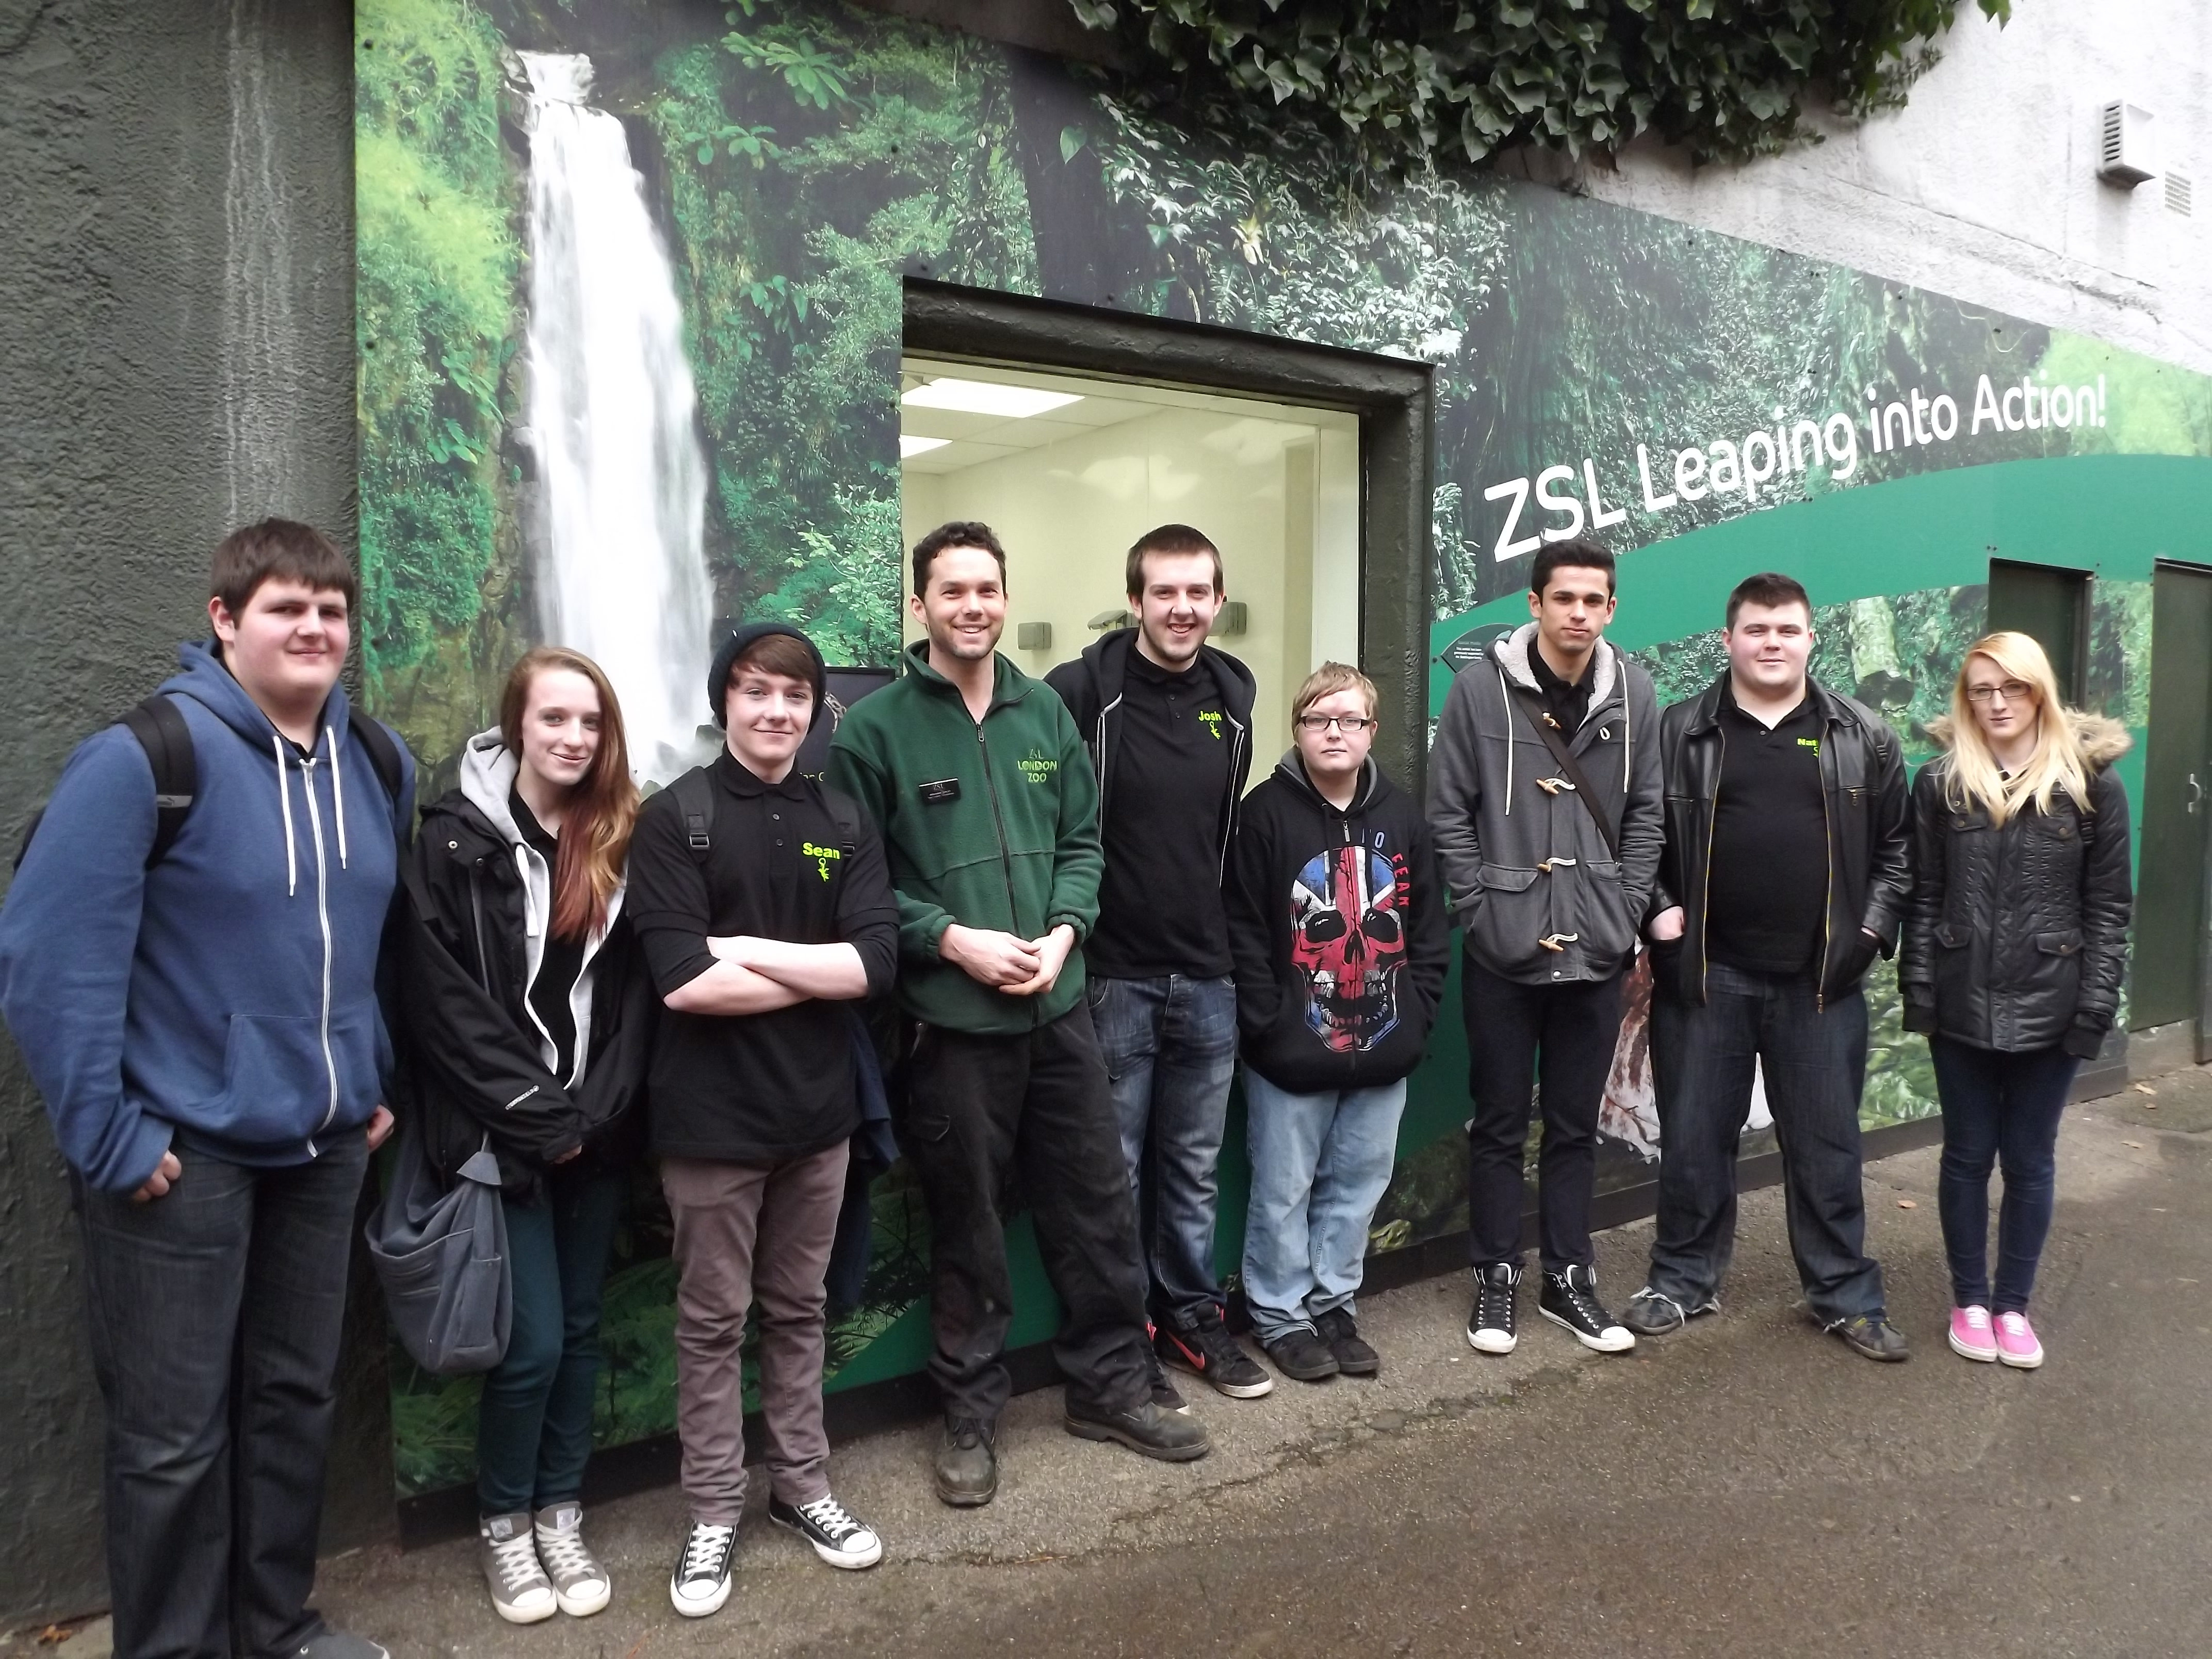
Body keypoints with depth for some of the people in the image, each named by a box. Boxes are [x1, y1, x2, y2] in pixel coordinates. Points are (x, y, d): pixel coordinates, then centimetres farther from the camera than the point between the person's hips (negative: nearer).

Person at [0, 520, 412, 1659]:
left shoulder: (381, 765, 4)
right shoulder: (144, 756, -17)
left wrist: (376, 1082, 12)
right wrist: (106, 1135, -16)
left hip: (323, 1141, 6)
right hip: (185, 1147, -6)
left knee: (297, 1395, 18)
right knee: (174, 1429, 7)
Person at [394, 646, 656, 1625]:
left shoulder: (619, 841, 4)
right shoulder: (457, 839, -8)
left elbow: (635, 993, 3)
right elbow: (445, 1001, -12)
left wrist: (593, 1114, -7)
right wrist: (538, 1117, -13)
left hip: (598, 1135, 4)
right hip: (502, 1136, -4)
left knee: (580, 1327, 12)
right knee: (533, 1340, -2)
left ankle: (560, 1515, 29)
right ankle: (502, 1523, 22)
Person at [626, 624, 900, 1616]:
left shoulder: (843, 823, 4)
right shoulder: (675, 818, -8)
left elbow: (877, 962, -7)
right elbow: (680, 979, -19)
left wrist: (753, 949, -15)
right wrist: (817, 972, -12)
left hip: (818, 1110, 4)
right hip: (712, 1116, -3)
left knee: (798, 1309, 18)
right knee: (713, 1320, 10)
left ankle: (802, 1485, 33)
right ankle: (713, 1513, 26)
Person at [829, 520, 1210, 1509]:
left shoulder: (1047, 714, 7)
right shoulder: (874, 729, -7)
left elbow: (1082, 843, 9)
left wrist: (1063, 931, -7)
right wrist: (953, 939, -17)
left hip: (1059, 1008, 4)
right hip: (949, 1020, -4)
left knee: (1098, 1202, 13)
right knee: (967, 1222, 10)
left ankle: (1110, 1387, 33)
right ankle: (971, 1416, 29)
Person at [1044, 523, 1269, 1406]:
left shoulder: (1234, 696, 7)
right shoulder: (1081, 691, -12)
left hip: (1208, 977, 5)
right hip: (1111, 977, -5)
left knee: (1194, 1169, 17)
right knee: (1114, 1172, 8)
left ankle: (1193, 1316, 34)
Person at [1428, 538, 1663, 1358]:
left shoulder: (1634, 692, 3)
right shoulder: (1483, 686, -6)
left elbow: (1646, 815, 7)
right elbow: (1448, 810, -5)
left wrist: (1625, 914, 0)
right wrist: (1482, 908, -9)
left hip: (1596, 950, 3)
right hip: (1503, 946, -2)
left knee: (1576, 1126, 13)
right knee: (1500, 1123, 9)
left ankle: (1568, 1280, 26)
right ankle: (1496, 1279, 22)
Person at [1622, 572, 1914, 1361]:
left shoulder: (1864, 738, 5)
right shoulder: (1679, 734, 1)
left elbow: (1898, 844, 9)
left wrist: (1874, 927, 0)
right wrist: (1659, 911, -7)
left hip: (1822, 979, 1)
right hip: (1705, 973, -1)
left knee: (1826, 1145, 10)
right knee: (1695, 1139, 9)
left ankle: (1846, 1296, 26)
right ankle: (1683, 1281, 25)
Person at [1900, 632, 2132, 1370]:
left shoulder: (2091, 785, -2)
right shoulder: (1941, 782, 1)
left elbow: (2108, 906, -1)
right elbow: (1924, 895, 2)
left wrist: (2097, 1005, -6)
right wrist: (1918, 989, -3)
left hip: (2049, 1007, -1)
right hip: (1962, 1004, 1)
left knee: (2030, 1160, 10)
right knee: (1967, 1155, 11)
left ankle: (2013, 1304, 25)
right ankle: (1969, 1300, 25)